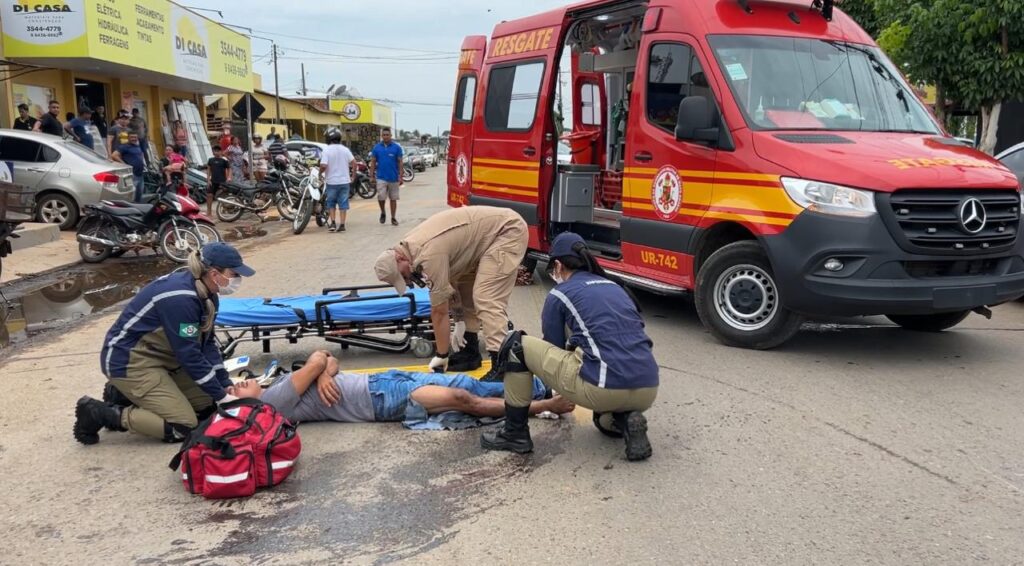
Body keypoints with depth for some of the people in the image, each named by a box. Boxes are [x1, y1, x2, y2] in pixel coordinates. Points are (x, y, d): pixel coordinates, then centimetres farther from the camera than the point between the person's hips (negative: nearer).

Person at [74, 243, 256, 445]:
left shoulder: (205, 293, 0)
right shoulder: (180, 299, -29)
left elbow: (207, 343, 5)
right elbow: (189, 355, -26)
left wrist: (226, 386, -2)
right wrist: (221, 396, -19)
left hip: (158, 356, 10)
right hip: (130, 360, -10)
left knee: (207, 402, 5)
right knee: (183, 427, -13)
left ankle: (125, 394, 13)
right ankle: (99, 413, -3)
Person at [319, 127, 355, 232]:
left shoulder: (327, 150, -10)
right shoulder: (345, 149, 1)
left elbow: (323, 166, -19)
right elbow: (353, 163, -2)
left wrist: (320, 172, 1)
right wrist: (353, 175, 9)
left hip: (332, 181, -2)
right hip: (344, 181, 2)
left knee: (331, 203, 12)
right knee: (343, 203, 6)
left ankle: (333, 223, 3)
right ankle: (341, 224, 3)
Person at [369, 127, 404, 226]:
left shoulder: (396, 147, -1)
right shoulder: (377, 147, 4)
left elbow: (400, 162, -1)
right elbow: (373, 162, 7)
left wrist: (400, 176, -6)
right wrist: (371, 175, 0)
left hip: (393, 178, 0)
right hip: (381, 177, 0)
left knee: (393, 198, 7)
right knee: (381, 197, -10)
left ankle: (393, 218, 17)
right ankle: (383, 213, 17)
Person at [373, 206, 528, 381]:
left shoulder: (429, 255, -27)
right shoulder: (413, 246, 1)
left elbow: (439, 310, -19)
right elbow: (448, 286, 11)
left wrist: (441, 356, -10)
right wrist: (460, 321, 8)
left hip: (508, 229, -10)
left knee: (487, 298, -19)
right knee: (463, 288, 11)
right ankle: (469, 352, 19)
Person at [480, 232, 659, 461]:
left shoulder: (559, 294, 7)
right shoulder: (615, 287, 24)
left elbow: (553, 348, 18)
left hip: (607, 389, -6)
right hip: (648, 391, 7)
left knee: (516, 344, 9)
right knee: (605, 418, 42)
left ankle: (516, 433, 14)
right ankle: (625, 420, 8)